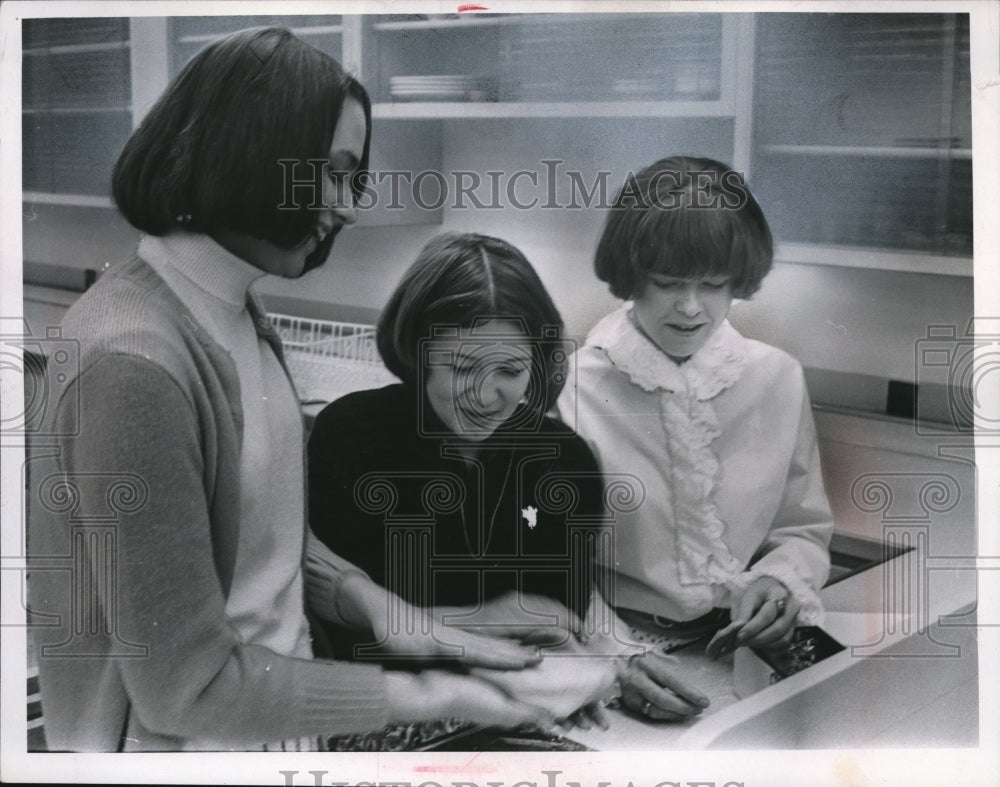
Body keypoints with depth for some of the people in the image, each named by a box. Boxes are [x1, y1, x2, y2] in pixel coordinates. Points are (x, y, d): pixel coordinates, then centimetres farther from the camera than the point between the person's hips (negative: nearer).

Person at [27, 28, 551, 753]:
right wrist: (424, 699, -20)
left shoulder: (238, 314, 0)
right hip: (192, 744, -8)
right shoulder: (133, 364, -27)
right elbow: (188, 685, -24)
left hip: (277, 713, 8)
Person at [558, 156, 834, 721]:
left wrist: (780, 582, -9)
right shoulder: (571, 390, -7)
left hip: (755, 646, 4)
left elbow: (805, 531, 13)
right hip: (625, 647, -4)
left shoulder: (779, 378, 3)